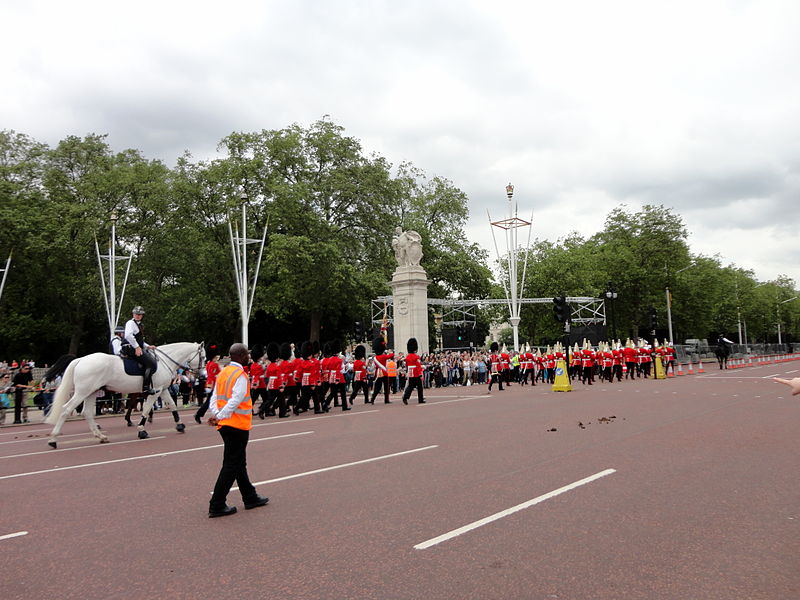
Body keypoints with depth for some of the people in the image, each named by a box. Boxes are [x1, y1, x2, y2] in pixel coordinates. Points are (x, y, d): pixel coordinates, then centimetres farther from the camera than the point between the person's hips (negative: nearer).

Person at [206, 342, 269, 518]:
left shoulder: (222, 373, 11)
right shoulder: (241, 376, -16)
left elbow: (214, 398, 8)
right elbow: (235, 401, -24)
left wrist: (216, 415, -3)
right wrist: (220, 418, -19)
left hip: (226, 425, 9)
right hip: (237, 426, -9)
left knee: (239, 463, 17)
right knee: (231, 465, -1)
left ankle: (250, 498, 29)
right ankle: (217, 506, 4)